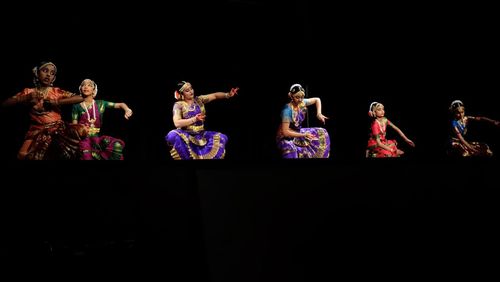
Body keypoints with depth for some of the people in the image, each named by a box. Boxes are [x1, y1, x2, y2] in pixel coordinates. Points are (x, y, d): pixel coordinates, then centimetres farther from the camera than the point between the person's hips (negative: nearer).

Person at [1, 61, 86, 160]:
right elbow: (5, 103, 3)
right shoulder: (29, 92, 8)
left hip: (57, 128, 1)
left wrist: (57, 102, -11)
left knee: (80, 130, -25)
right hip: (37, 131, -1)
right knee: (24, 155, -27)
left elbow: (80, 98, -3)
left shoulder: (57, 91, 7)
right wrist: (26, 98, -12)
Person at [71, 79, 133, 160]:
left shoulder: (100, 104, 9)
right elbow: (74, 125, 6)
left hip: (96, 137, 2)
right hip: (83, 137, -2)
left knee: (117, 145, -25)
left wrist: (127, 109, -14)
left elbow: (120, 104, 7)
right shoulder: (77, 106, 5)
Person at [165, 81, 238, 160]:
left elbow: (215, 95, -1)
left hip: (201, 134, 4)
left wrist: (228, 94, -18)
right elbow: (177, 123, -17)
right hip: (186, 135, -4)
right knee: (172, 136, -36)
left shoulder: (199, 100, 7)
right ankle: (186, 157, -19)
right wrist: (194, 119, -25)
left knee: (222, 138, -13)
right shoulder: (178, 105, -4)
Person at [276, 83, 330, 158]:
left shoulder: (302, 103, -10)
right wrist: (304, 135, -25)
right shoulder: (287, 110, -28)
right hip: (286, 138, -8)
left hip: (297, 133, 8)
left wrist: (319, 114, -6)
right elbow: (285, 132, -29)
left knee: (321, 133, 6)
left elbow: (317, 100, 10)